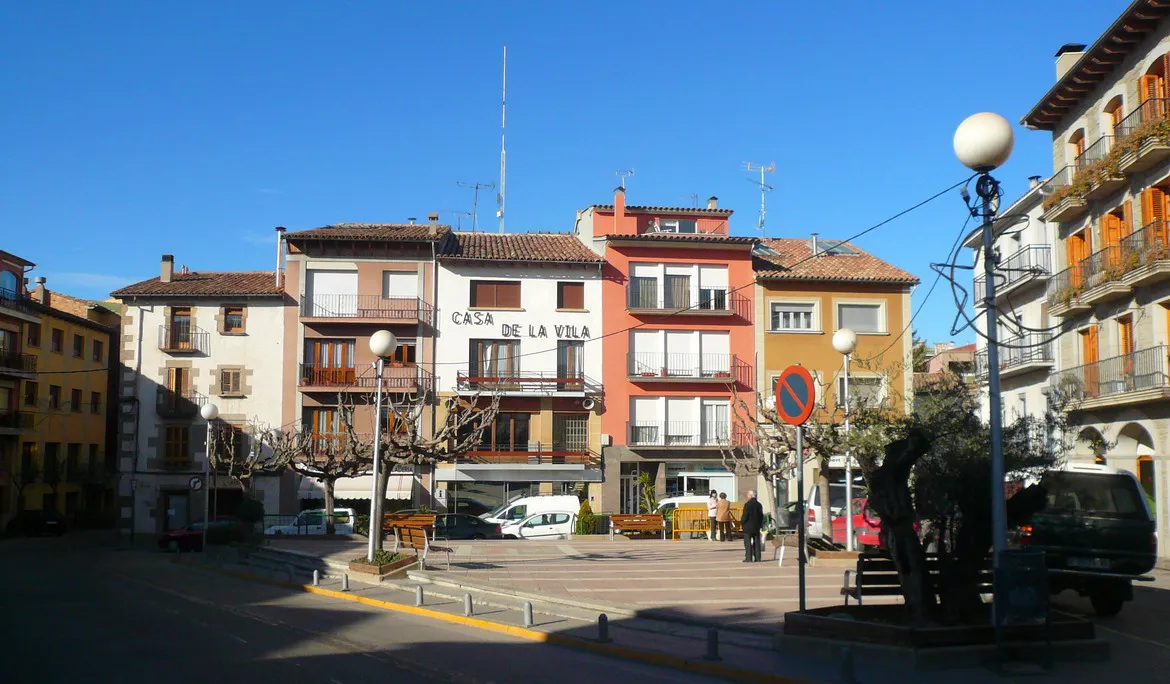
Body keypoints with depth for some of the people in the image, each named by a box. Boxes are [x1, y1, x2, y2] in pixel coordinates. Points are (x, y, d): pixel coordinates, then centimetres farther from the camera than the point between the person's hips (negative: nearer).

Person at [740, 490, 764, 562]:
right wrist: (760, 525, 19)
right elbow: (761, 516, 10)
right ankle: (757, 558, 9)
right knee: (756, 542, 9)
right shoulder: (759, 504, 6)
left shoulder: (747, 504, -15)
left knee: (748, 543, -2)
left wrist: (741, 523, -1)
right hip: (757, 527, 6)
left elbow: (745, 516, -16)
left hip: (748, 526, -6)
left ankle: (749, 558, -5)